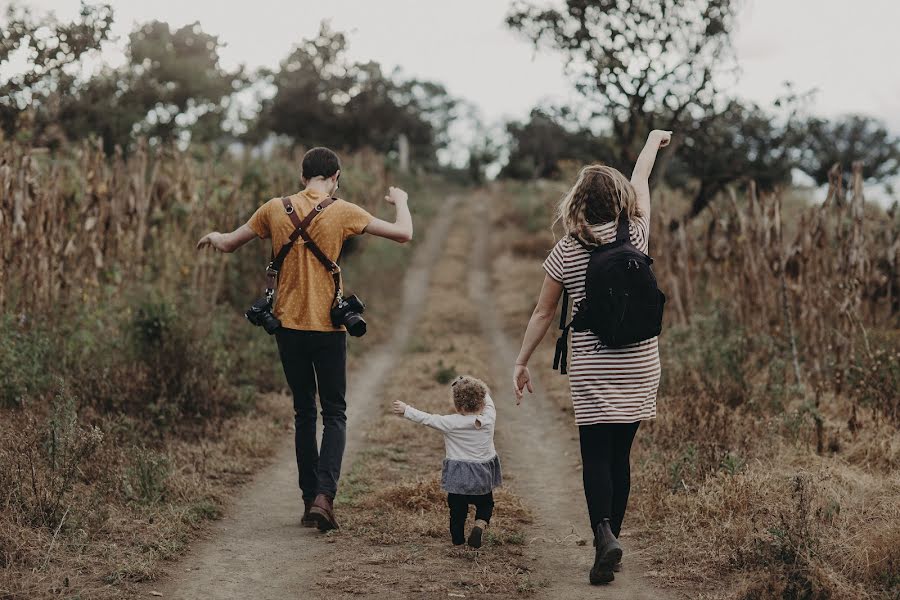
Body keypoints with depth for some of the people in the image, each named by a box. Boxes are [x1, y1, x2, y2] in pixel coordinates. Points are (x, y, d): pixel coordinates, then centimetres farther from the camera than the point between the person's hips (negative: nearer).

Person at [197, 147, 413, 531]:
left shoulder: (275, 209, 1)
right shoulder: (343, 212, -6)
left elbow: (228, 244, 11)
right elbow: (403, 234, -3)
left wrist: (212, 236, 34)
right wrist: (401, 201, 17)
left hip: (289, 326, 3)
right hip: (328, 327, -3)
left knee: (304, 412, 14)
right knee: (335, 414, 5)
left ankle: (309, 499, 13)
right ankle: (324, 496, -12)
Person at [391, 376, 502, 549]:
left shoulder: (451, 423, -19)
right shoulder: (489, 417, -11)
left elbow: (426, 419, -11)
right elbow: (487, 400, 10)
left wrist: (406, 409, -1)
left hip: (458, 474, -2)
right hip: (483, 474, 2)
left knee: (457, 508, 16)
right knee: (485, 504, 20)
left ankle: (457, 537, 25)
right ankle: (479, 526, -5)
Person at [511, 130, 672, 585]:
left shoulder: (566, 252, -4)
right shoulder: (636, 236, 0)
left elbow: (543, 313, 3)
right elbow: (640, 181, 19)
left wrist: (521, 363, 13)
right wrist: (654, 140, 37)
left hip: (592, 369, -2)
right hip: (639, 366, 2)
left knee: (596, 456, 1)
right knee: (620, 454, 12)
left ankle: (604, 535, -20)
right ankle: (610, 537, 16)